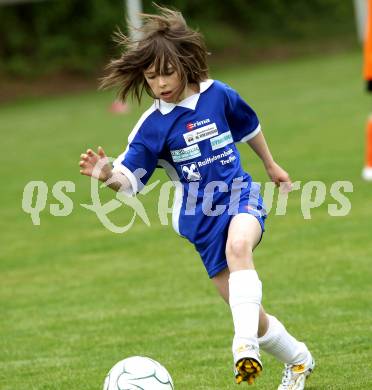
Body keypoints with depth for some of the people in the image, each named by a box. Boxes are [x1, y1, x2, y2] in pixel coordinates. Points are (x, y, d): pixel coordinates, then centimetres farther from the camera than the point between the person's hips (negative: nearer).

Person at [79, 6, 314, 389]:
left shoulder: (218, 95, -3)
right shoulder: (152, 126, -7)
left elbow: (249, 127, 17)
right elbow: (129, 180, -9)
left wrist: (271, 165, 30)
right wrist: (107, 175, -32)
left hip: (240, 196, -1)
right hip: (200, 216, 1)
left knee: (238, 244, -38)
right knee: (247, 310, 2)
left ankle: (246, 342, -39)